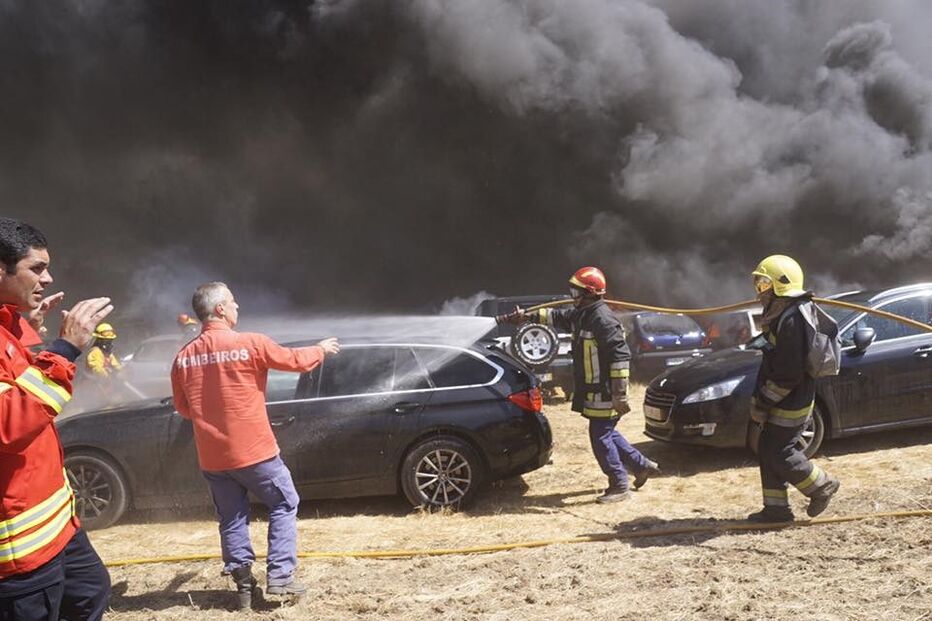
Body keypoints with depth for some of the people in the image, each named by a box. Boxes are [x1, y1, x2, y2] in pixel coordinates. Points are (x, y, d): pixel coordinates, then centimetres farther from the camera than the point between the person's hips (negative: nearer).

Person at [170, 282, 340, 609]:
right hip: (253, 451, -4)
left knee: (231, 518, 15)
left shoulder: (183, 357, 0)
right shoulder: (250, 343, -13)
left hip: (211, 457, 4)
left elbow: (183, 408, 11)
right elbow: (294, 360, 1)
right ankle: (279, 576, 8)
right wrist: (322, 349, 20)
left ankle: (243, 583, 16)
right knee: (283, 506, 12)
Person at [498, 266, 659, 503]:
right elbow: (555, 317, 24)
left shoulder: (604, 319, -21)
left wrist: (619, 394, -24)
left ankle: (619, 486, 9)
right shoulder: (580, 314, 9)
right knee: (606, 433, 19)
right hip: (594, 392, 10)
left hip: (605, 393, -10)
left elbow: (621, 357, -24)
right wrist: (526, 317, 19)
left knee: (601, 437, -3)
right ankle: (642, 466, 32)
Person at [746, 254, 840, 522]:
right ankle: (776, 508, 19)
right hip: (778, 400, 10)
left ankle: (822, 485, 16)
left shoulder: (792, 320, -22)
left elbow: (788, 374, -25)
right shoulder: (781, 314, 11)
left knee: (778, 453, -4)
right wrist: (761, 399, 17)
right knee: (766, 450, 11)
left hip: (790, 402, -10)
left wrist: (763, 402, -19)